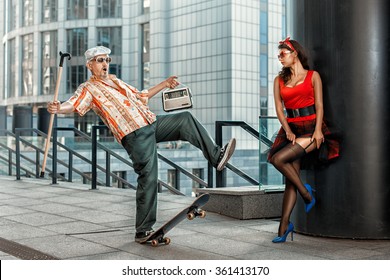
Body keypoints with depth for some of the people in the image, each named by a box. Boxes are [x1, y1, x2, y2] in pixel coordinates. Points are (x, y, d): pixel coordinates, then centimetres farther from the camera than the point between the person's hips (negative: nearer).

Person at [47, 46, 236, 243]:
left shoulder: (115, 81, 26)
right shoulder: (88, 88, 2)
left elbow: (140, 96, 37)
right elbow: (73, 104, -17)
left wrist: (164, 84, 36)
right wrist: (58, 108, -39)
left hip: (153, 123, 8)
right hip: (134, 135, -8)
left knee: (185, 119, 4)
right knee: (148, 178, -11)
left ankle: (216, 156, 6)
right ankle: (143, 231, -3)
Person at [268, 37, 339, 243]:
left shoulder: (312, 76, 4)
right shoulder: (279, 80, 13)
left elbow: (319, 106, -2)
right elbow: (279, 108, 5)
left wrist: (318, 129, -15)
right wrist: (288, 131, -8)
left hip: (311, 128, -4)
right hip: (291, 129, 4)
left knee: (278, 159, -24)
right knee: (291, 178, -3)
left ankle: (305, 191, -3)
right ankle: (284, 225, -1)